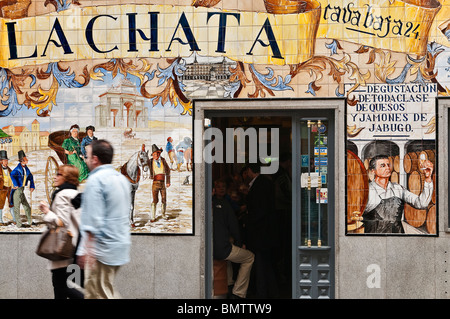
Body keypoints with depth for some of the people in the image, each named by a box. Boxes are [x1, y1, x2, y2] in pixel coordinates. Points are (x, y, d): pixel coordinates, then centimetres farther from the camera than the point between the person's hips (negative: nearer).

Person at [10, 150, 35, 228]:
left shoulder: (26, 168, 8)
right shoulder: (18, 169, -17)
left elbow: (30, 177, 22)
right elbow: (12, 175, -36)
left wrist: (32, 187, 16)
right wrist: (16, 185, -33)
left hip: (21, 190, 9)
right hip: (17, 190, -9)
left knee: (27, 207, 14)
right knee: (17, 207, -1)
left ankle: (30, 222, 24)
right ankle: (18, 224, 4)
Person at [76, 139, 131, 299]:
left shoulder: (95, 180, -14)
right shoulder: (122, 178, 14)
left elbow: (93, 220, -20)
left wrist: (86, 250, -18)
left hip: (102, 249, -9)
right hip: (121, 246, 9)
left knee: (99, 294, -2)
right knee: (108, 289, 17)